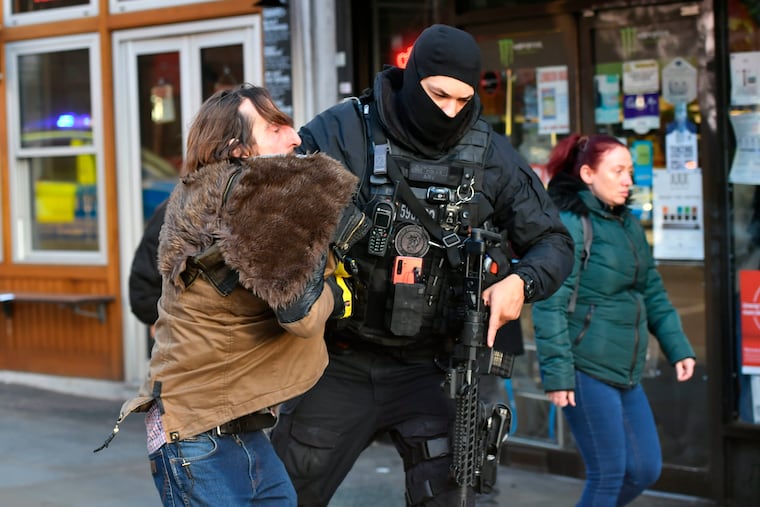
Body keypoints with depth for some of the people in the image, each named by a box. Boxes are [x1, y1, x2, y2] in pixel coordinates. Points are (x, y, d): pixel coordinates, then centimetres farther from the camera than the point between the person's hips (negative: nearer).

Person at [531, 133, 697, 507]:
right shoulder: (570, 224, -12)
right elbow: (550, 305, -16)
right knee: (608, 474, -4)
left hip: (626, 373, 8)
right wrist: (557, 374, -20)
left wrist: (678, 348, 11)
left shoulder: (629, 225, 14)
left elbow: (652, 293, 19)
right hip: (587, 371, -8)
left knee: (645, 469, 10)